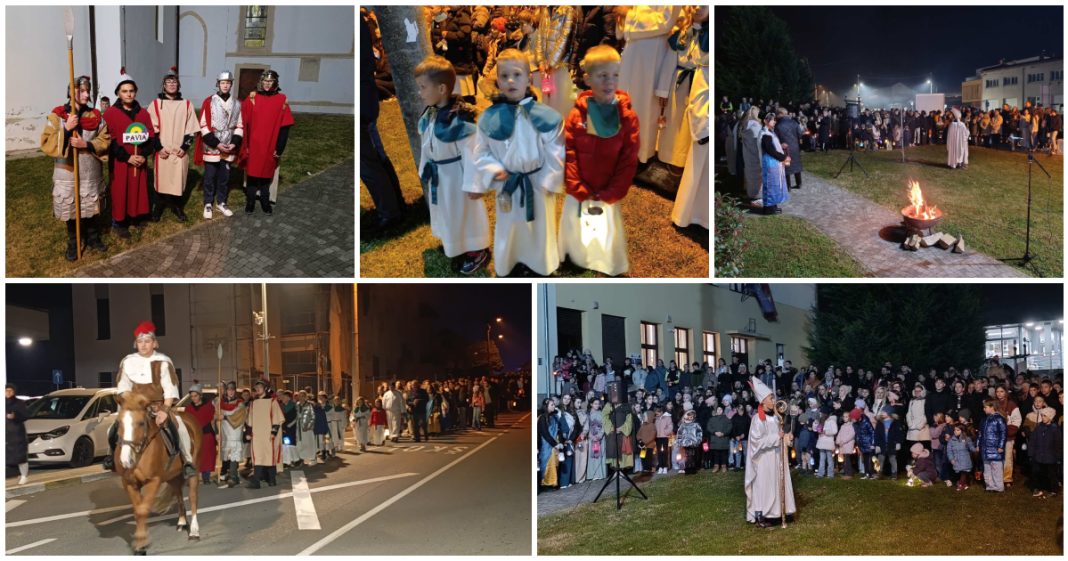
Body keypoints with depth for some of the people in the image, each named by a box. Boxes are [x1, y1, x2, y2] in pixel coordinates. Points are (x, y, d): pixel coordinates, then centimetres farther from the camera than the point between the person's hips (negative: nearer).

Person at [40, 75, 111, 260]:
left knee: (90, 208, 12)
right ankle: (73, 244, 21)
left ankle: (92, 238, 29)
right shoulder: (58, 115, -6)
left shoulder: (96, 116, 3)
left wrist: (87, 144, -16)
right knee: (70, 210, 7)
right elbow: (46, 143, -9)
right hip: (67, 172, -2)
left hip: (91, 172, 2)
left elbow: (105, 141, 1)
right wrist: (65, 129, -22)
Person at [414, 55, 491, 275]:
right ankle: (452, 244, 49)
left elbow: (471, 152, -24)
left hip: (456, 174, -8)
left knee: (464, 212, 9)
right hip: (438, 174, 8)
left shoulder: (460, 118, -29)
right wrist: (424, 170, 16)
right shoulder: (429, 114, -4)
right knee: (445, 210, 26)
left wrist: (473, 184, -21)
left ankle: (477, 251, 29)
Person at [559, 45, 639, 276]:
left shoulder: (628, 117, -8)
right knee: (577, 244, 17)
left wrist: (608, 196, -14)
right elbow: (568, 155, -6)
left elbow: (629, 161, -9)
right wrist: (580, 192, -14)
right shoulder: (577, 115, -6)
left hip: (610, 199, -1)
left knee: (609, 247, 6)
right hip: (578, 196, 1)